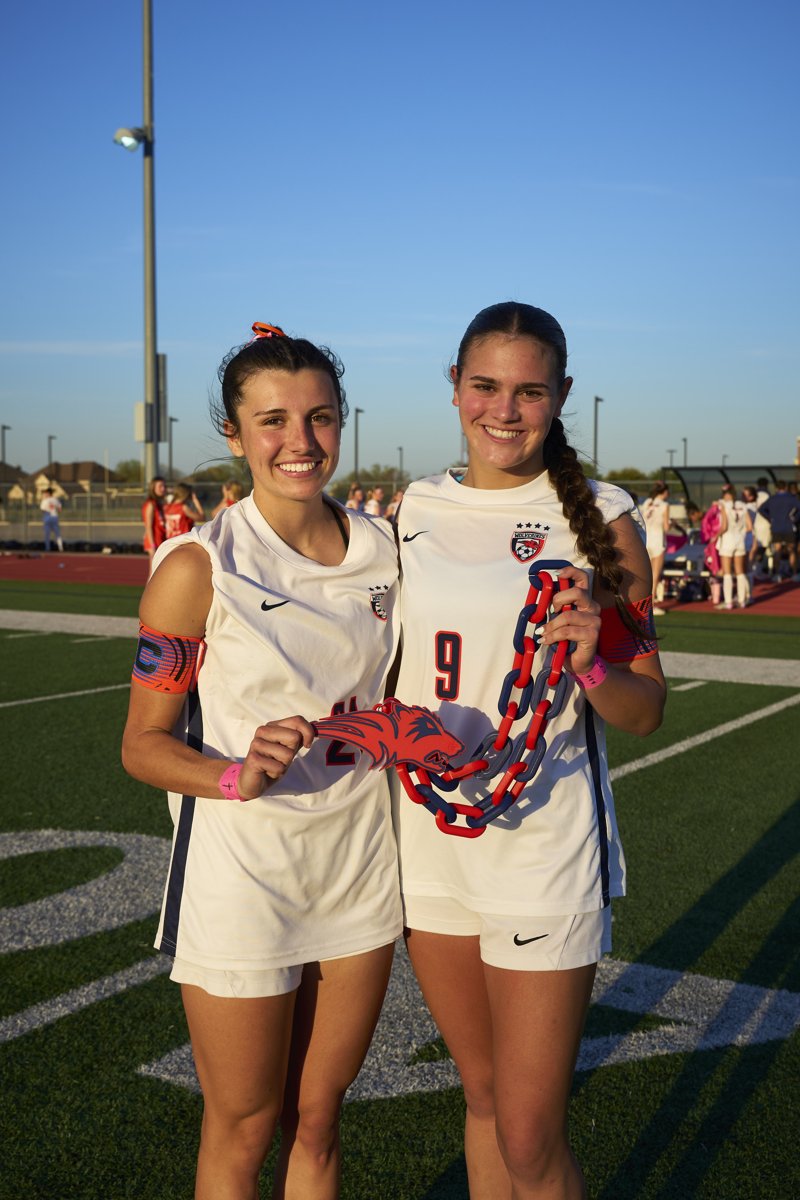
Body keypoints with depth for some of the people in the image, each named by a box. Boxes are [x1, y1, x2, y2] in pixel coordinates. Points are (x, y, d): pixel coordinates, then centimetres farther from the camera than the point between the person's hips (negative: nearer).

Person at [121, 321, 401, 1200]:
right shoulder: (198, 567, -14)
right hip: (241, 873, -4)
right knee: (242, 1130, 12)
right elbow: (143, 744, -9)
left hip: (361, 861, 4)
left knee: (316, 1120, 18)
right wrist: (239, 779, -26)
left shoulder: (382, 546, 2)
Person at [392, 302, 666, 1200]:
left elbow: (645, 713, -5)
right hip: (429, 841, 4)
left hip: (543, 848, -4)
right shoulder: (414, 509, 5)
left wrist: (590, 662, -22)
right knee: (482, 1096, 20)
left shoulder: (599, 519, -6)